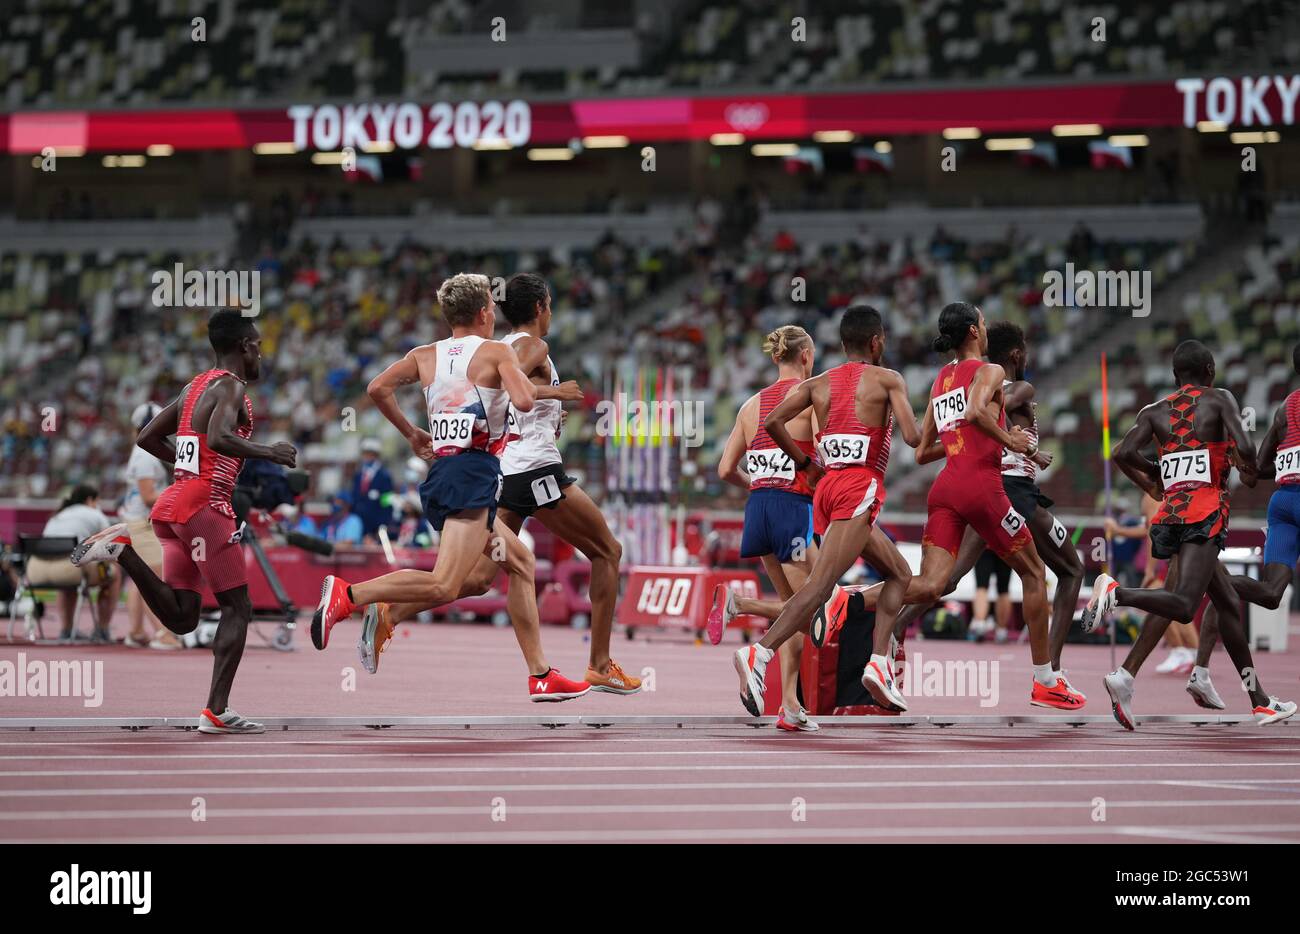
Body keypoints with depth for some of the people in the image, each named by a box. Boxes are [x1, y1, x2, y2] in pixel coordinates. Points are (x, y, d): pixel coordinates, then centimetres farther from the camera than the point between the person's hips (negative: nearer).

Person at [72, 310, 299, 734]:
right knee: (237, 607, -1)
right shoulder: (231, 387, -8)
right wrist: (267, 453, -16)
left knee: (182, 617, 7)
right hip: (204, 504, -8)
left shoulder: (195, 387, 20)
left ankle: (123, 548, -8)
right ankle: (216, 712, -7)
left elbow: (147, 437, 24)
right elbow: (218, 438, -27)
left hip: (172, 503, 8)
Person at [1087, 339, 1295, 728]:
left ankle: (1261, 703, 20)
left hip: (1170, 514, 7)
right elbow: (1244, 448, -11)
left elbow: (1124, 453, -1)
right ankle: (1115, 591, -43)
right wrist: (1250, 472, 12)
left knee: (1229, 604, 17)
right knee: (1182, 605, -19)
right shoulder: (1219, 400, 4)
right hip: (1205, 515, -7)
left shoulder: (1154, 412, 15)